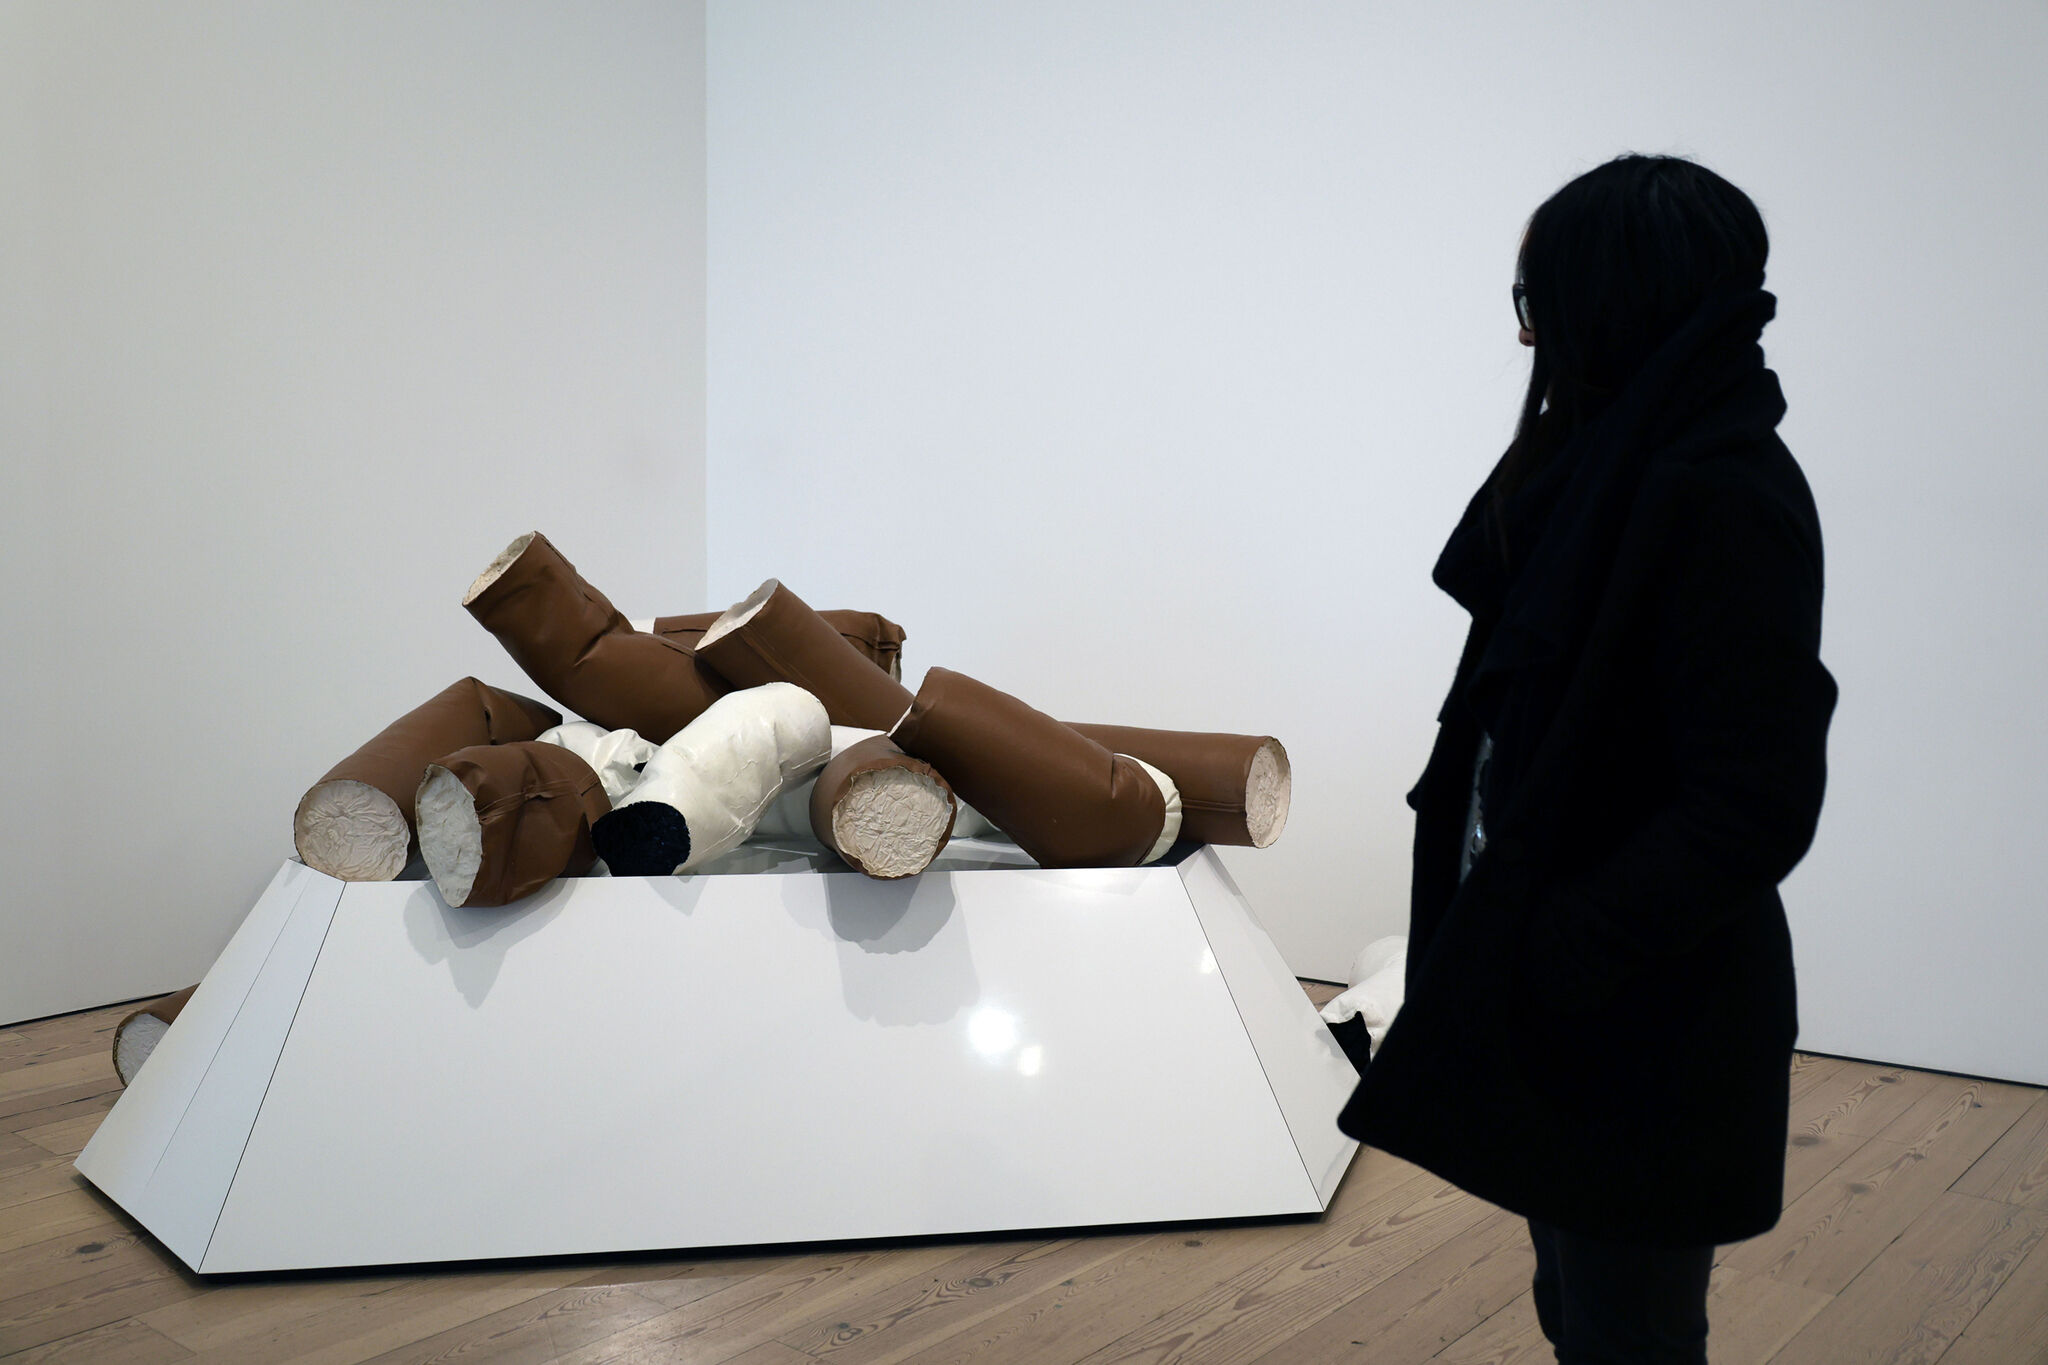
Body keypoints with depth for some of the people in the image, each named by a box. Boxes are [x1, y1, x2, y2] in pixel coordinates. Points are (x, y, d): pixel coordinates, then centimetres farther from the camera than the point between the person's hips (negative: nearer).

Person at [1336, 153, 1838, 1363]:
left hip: (1639, 1027, -9)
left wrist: (1558, 956, -20)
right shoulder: (1617, 464, 8)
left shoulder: (1726, 498, -20)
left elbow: (1754, 808, -23)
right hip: (1561, 993, 9)